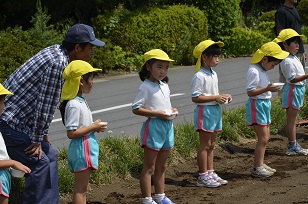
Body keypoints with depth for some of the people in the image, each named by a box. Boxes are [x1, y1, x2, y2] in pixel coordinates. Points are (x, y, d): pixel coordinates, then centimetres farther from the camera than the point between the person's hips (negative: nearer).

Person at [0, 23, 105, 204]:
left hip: (19, 119, 10)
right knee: (40, 162, -9)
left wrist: (43, 133, 15)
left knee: (50, 155, 12)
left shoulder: (56, 52, 8)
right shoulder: (57, 62, -23)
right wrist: (37, 140, -12)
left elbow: (48, 102, 14)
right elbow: (44, 104, -20)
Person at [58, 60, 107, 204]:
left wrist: (94, 126, 6)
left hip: (87, 147, 10)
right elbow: (71, 133, -22)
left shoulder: (80, 101, 10)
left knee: (81, 189, 15)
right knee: (80, 190, -5)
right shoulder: (74, 105, -20)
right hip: (82, 148, -10)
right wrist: (93, 127, -17)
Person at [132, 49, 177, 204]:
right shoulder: (145, 87, -13)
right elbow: (136, 109, -17)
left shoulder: (164, 86, 11)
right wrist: (157, 113, -21)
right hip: (153, 127, -8)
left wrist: (171, 110, 2)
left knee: (161, 166, 17)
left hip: (167, 126, 8)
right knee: (149, 167, -1)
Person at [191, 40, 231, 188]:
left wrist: (223, 97, 3)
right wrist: (215, 98, -21)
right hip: (205, 111, -9)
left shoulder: (213, 74, 11)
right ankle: (203, 177, 3)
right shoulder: (199, 76, -17)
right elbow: (195, 98, -21)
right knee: (205, 145, -3)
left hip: (215, 110, 9)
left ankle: (210, 173, 20)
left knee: (211, 145, 13)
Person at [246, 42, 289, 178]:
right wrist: (267, 89, -27)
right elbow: (250, 92, -23)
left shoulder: (262, 70, 12)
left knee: (265, 137, 14)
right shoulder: (254, 71, -18)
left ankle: (260, 164, 22)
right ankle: (257, 168, -6)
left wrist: (270, 88, 7)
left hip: (264, 105, 11)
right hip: (257, 105, -11)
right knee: (263, 138, -10)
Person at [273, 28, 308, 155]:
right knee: (291, 120, -4)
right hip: (292, 91, -10)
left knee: (293, 120, 14)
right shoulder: (287, 61, -21)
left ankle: (294, 145, 19)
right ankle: (292, 146, 0)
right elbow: (292, 78, -24)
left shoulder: (294, 58, 12)